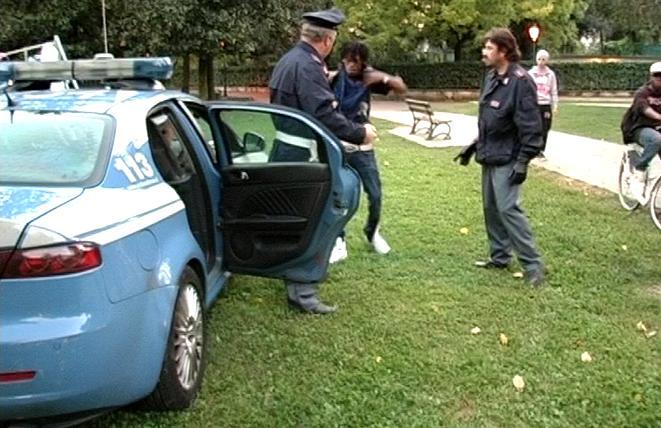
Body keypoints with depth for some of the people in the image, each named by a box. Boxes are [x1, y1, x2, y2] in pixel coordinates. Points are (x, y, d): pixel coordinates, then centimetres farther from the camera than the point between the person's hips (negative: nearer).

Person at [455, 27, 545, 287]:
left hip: (507, 160, -9)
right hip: (489, 157, 9)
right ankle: (499, 257, 25)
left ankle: (533, 265, -4)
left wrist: (523, 162, -21)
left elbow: (530, 126, -19)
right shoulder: (491, 78, 10)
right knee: (491, 208, 13)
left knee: (508, 209, -11)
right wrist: (474, 146, 20)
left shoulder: (520, 81, -17)